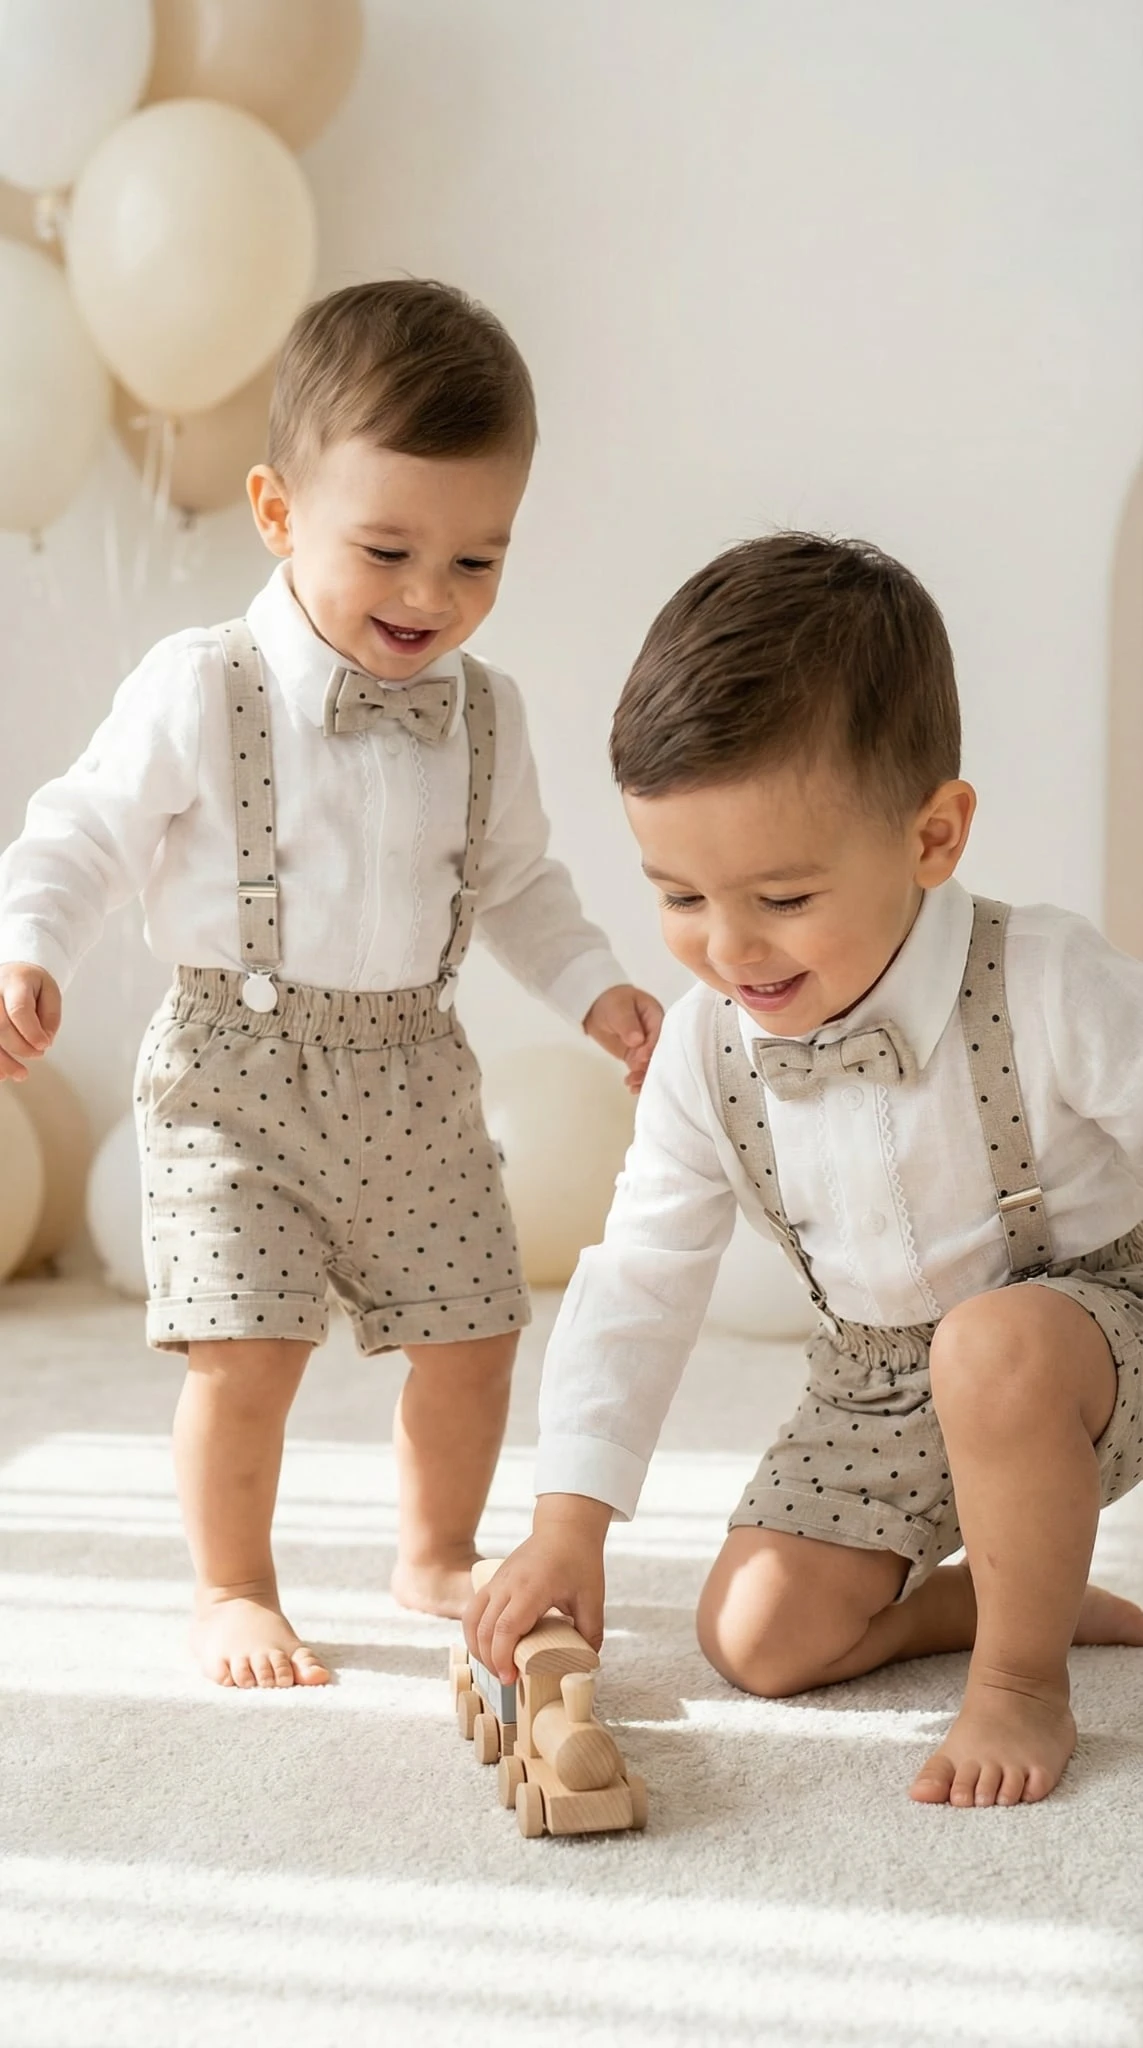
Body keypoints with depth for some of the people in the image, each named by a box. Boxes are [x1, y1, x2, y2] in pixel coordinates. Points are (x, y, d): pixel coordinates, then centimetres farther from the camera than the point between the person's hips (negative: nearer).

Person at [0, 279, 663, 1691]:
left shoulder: (481, 715, 4)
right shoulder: (197, 692, -11)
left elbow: (516, 885, 16)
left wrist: (597, 990, 4)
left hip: (413, 1081, 5)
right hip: (235, 1072, -4)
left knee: (470, 1339, 8)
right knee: (245, 1350, -12)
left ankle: (435, 1556, 33)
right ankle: (234, 1591, 13)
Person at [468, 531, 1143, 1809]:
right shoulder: (703, 1051, -14)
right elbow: (639, 1284, -6)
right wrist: (569, 1519, -9)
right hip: (881, 1390, 5)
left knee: (994, 1348, -39)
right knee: (756, 1637, -4)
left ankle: (1022, 1677, -16)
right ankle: (1028, 1591, 15)